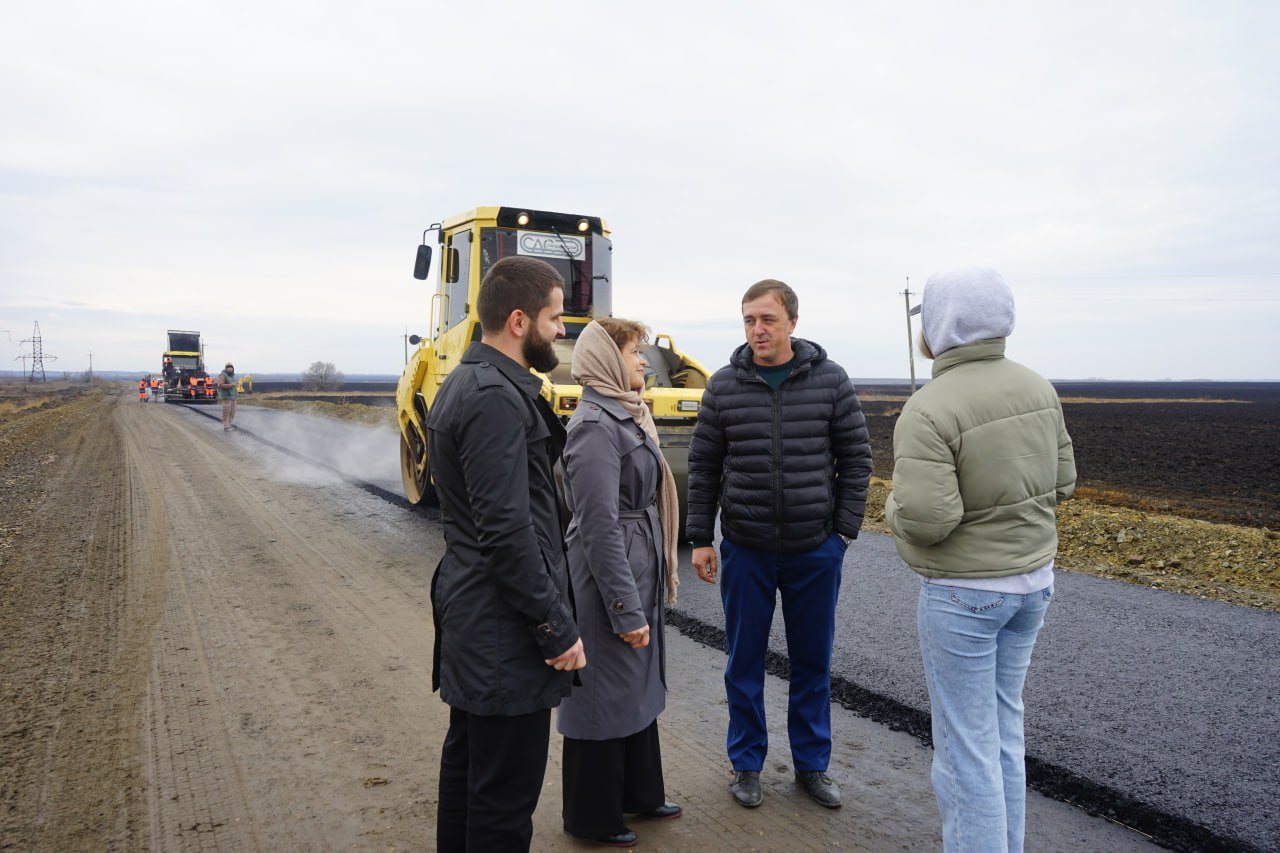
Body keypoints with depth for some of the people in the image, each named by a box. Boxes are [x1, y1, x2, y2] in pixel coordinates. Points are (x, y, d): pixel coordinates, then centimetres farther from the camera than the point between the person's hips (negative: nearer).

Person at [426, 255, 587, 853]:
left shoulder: (465, 383, 11)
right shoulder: (498, 398, -22)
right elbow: (507, 531, -25)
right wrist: (557, 628, -20)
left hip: (468, 618, 11)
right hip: (504, 629, -11)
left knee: (466, 761, 24)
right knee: (504, 799, 3)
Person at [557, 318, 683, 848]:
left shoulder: (625, 415, 10)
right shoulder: (595, 427, -20)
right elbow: (599, 528, -23)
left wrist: (649, 587, 17)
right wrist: (626, 609, -21)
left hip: (638, 574, 9)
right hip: (610, 580, -9)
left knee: (640, 687, 21)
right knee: (604, 695, 6)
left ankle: (638, 792, 39)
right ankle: (593, 817, 26)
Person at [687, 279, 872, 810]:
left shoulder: (830, 380, -3)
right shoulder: (724, 386, -2)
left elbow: (856, 457, 1)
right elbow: (703, 466, 2)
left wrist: (846, 529, -3)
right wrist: (700, 538, 0)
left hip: (816, 549, 0)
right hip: (746, 548, 0)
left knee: (812, 662, 13)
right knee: (745, 662, 11)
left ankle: (812, 764, 32)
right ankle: (747, 763, 29)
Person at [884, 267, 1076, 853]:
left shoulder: (928, 410, -23)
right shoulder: (1035, 388, 1)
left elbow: (924, 521, -28)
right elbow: (1056, 485, 7)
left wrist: (897, 507, -6)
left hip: (961, 591, -8)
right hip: (1030, 580, 8)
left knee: (964, 745, 5)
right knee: (1001, 727, 21)